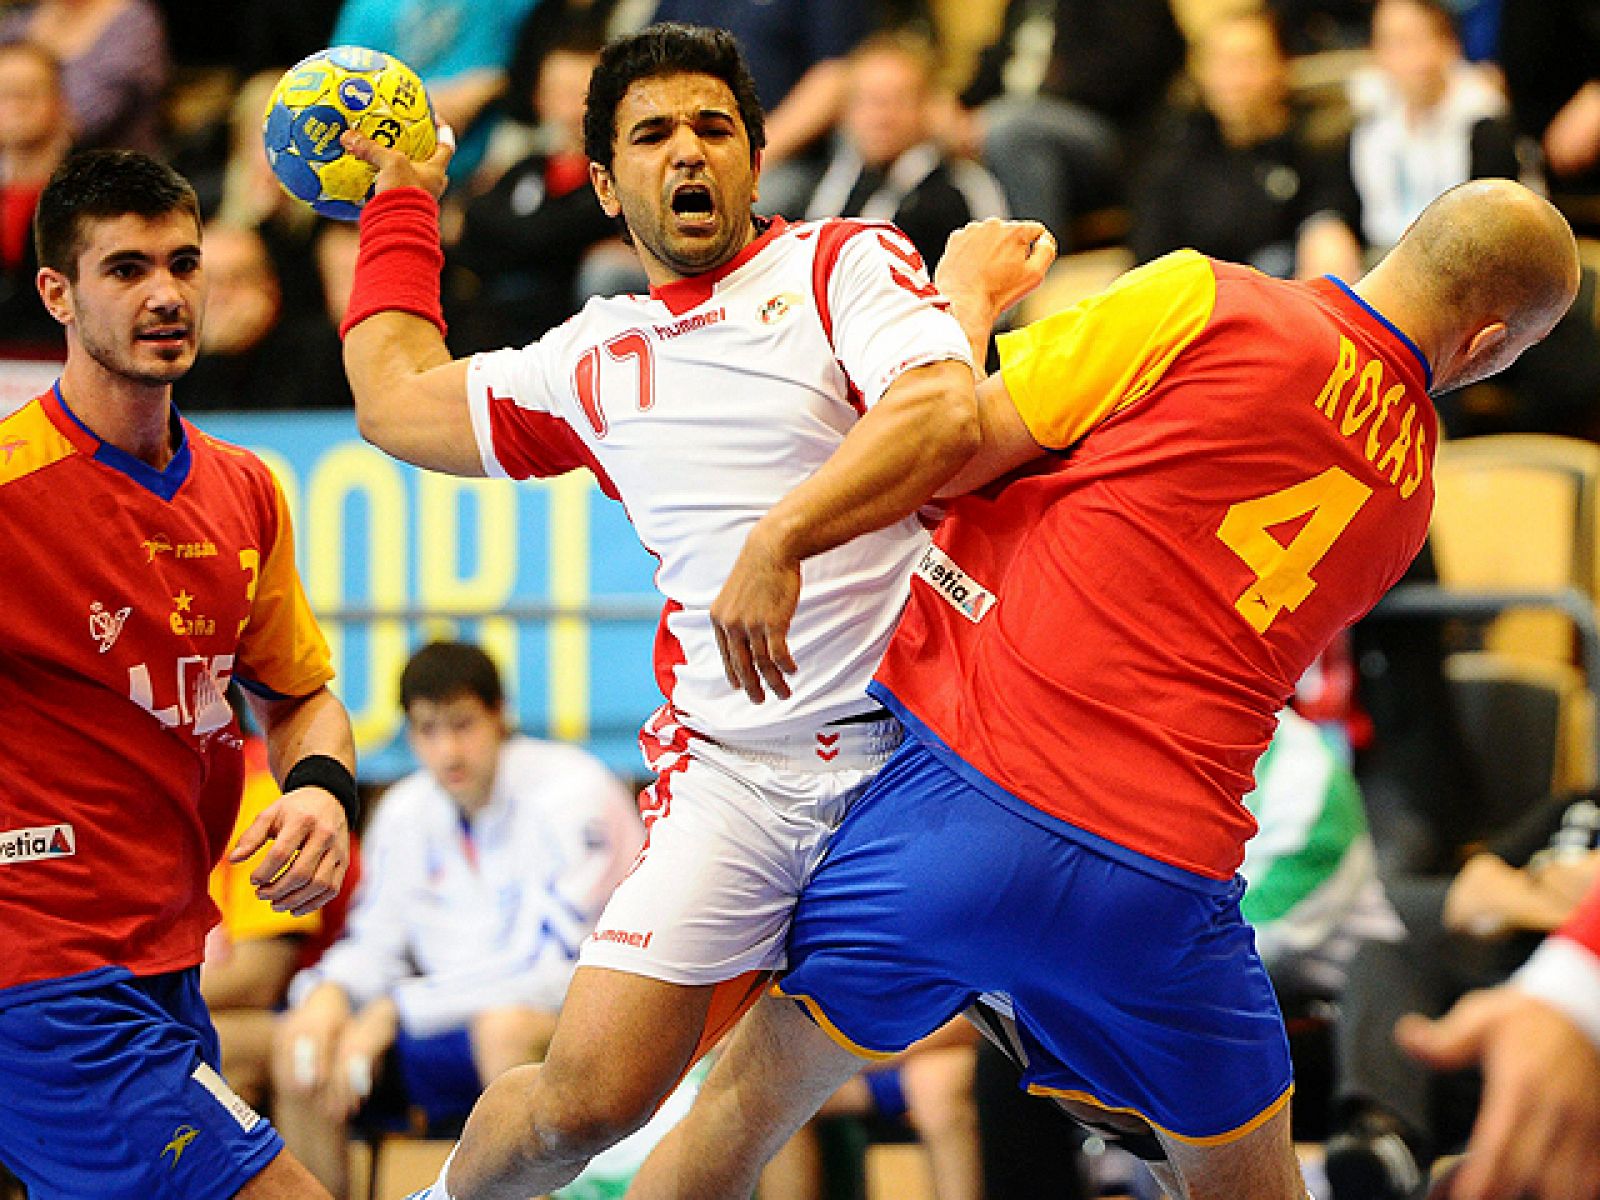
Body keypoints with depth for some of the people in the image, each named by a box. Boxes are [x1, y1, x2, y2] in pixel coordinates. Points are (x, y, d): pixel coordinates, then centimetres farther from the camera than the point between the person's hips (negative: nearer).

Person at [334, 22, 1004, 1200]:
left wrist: (780, 539, -27)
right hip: (732, 773, 3)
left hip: (923, 738, -3)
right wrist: (402, 203, 42)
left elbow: (946, 414, -17)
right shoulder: (594, 362, 17)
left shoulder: (845, 260, 3)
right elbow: (396, 396, 33)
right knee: (587, 1094, -5)